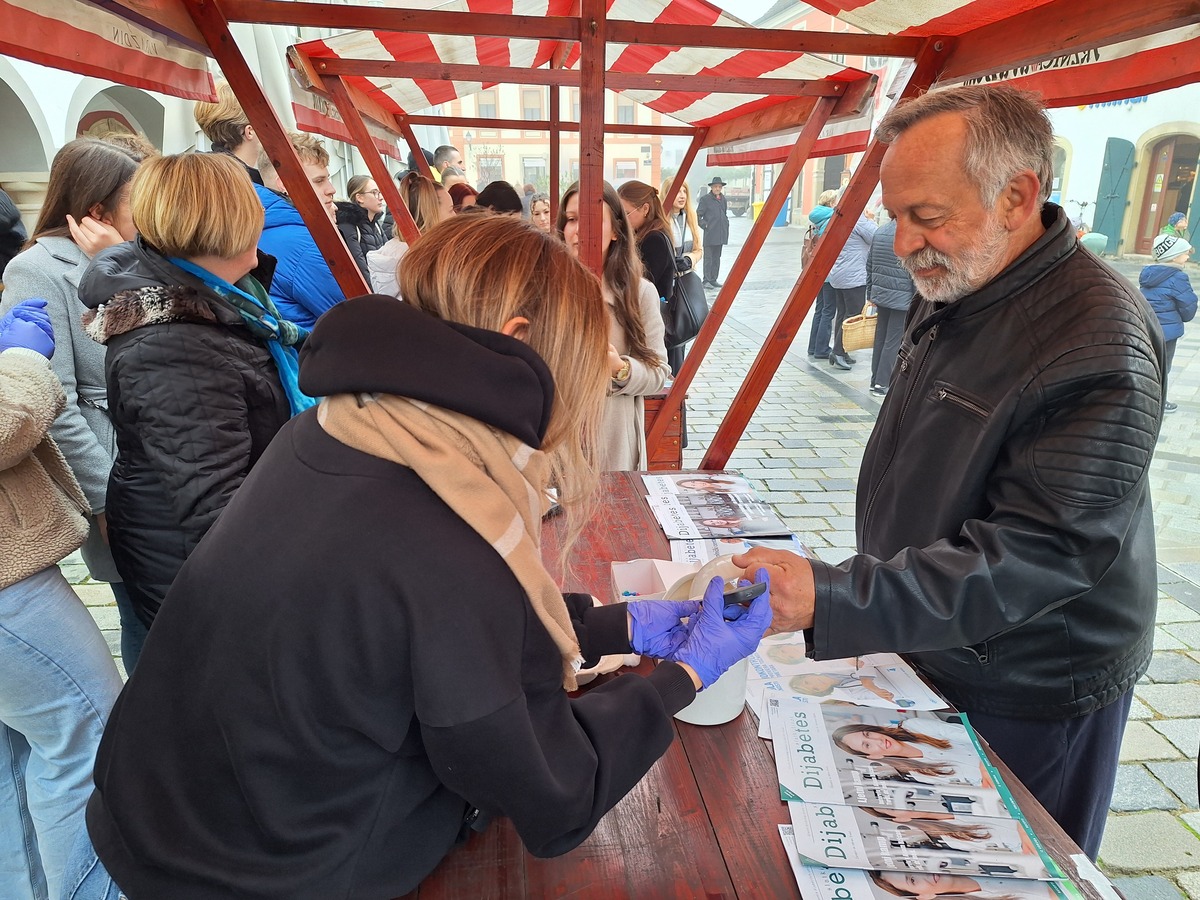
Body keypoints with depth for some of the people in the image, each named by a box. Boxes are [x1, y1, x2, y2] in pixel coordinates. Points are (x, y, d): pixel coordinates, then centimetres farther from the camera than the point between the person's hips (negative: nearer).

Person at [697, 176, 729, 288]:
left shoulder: (723, 199, 13)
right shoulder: (705, 199, -5)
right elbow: (698, 215, -4)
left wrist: (726, 224, 14)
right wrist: (705, 225, -10)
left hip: (721, 234, 6)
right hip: (709, 234, -6)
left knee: (717, 258, 11)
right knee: (708, 258, -6)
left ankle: (713, 279, 17)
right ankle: (706, 281, -3)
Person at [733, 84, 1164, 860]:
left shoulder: (1099, 345, -28)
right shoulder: (950, 294, 0)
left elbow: (1042, 553, -30)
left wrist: (834, 598, -37)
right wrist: (846, 596, 13)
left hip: (1028, 700, -7)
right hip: (925, 652, 7)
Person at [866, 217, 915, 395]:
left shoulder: (880, 231, 8)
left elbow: (870, 265, 13)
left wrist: (870, 294, 20)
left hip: (880, 294, 7)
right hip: (902, 297, -7)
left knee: (880, 338, 13)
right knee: (894, 341, 0)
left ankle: (876, 380, 19)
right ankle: (882, 383, 3)